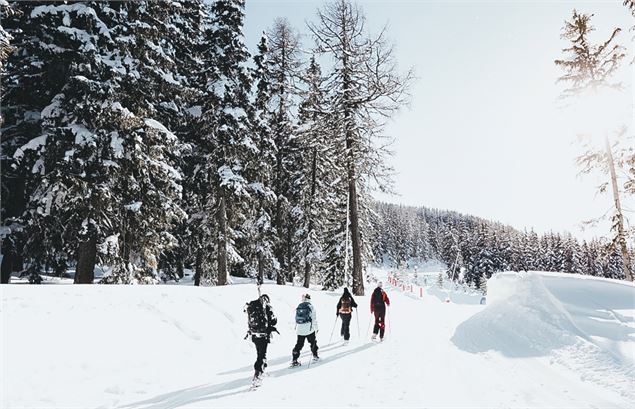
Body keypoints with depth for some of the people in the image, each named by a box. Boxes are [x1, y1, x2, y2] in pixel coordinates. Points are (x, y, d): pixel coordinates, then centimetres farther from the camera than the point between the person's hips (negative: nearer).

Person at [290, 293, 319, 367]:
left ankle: (294, 360, 0)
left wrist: (296, 326, 26)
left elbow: (296, 318, 13)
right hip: (309, 329, -3)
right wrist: (316, 328, 2)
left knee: (299, 344, 6)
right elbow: (314, 318, -5)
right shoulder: (310, 306, -6)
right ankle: (315, 356, 28)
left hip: (300, 329, 4)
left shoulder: (298, 306, 6)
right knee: (313, 342, 18)